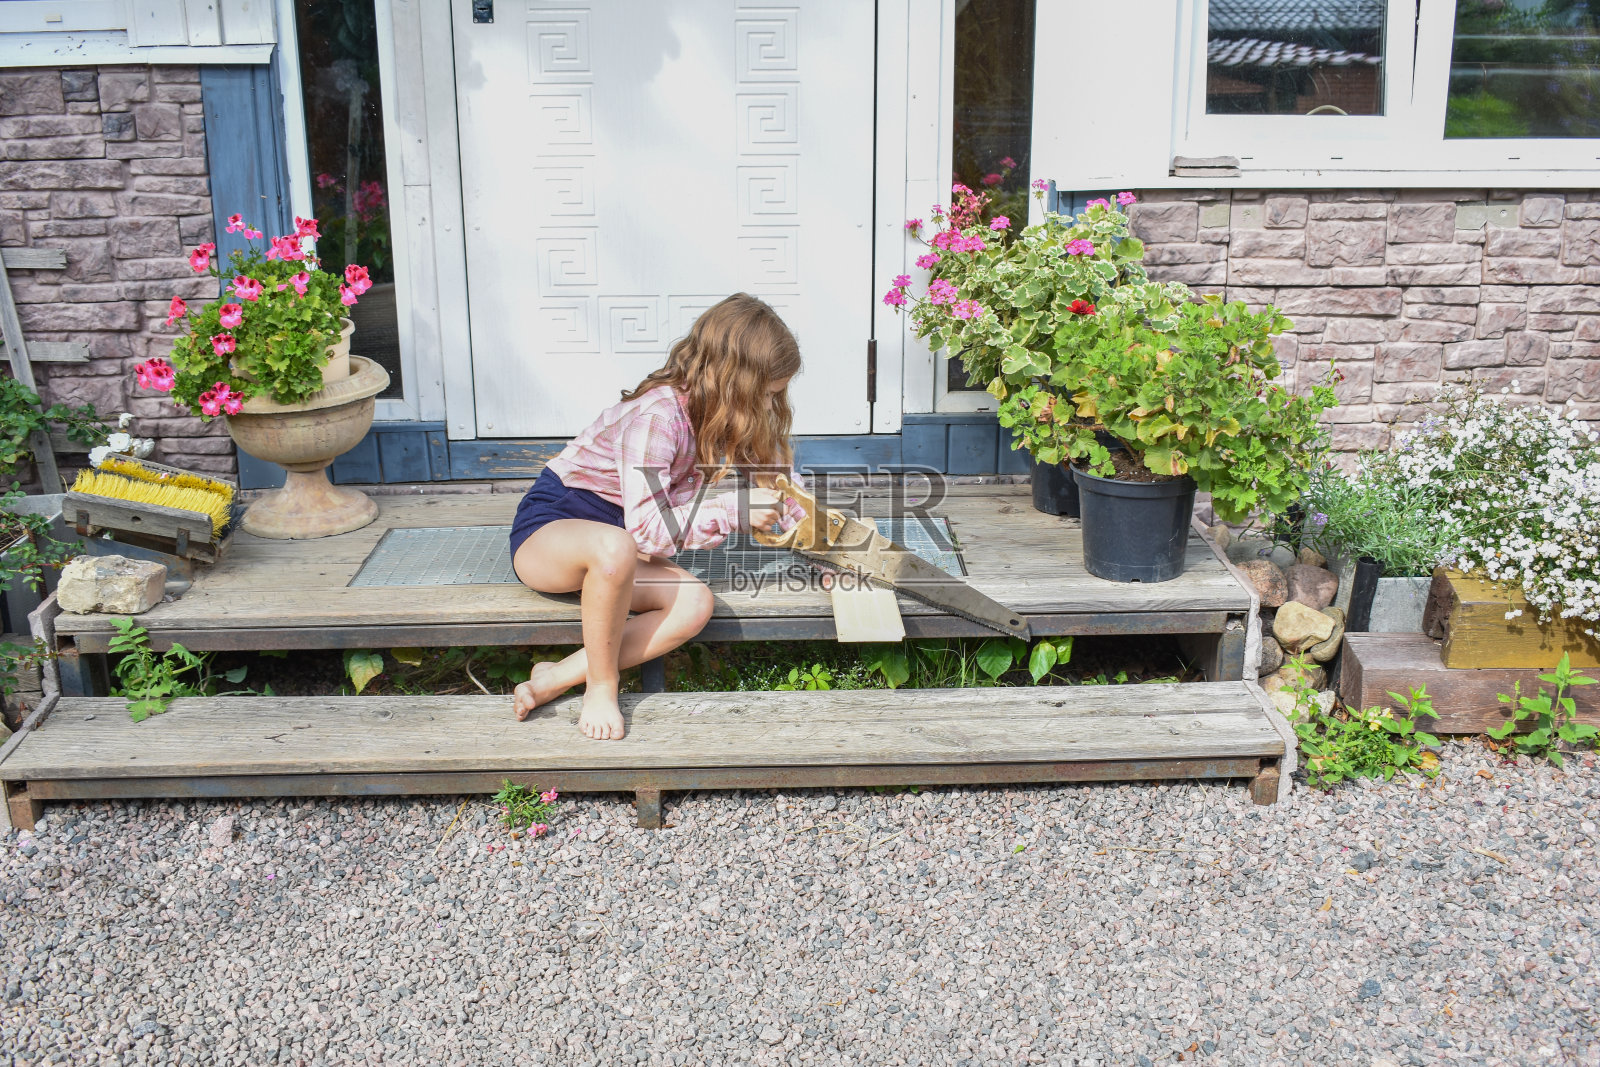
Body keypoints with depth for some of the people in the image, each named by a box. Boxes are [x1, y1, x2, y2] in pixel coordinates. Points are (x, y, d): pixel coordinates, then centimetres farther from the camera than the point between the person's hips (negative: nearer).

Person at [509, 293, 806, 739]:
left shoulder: (729, 417, -1)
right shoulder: (656, 417, -28)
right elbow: (646, 529, -31)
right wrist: (735, 509, -28)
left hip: (619, 544, 8)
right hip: (549, 526, -8)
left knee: (695, 603, -22)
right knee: (615, 547, -44)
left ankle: (558, 677, -17)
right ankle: (601, 684, -21)